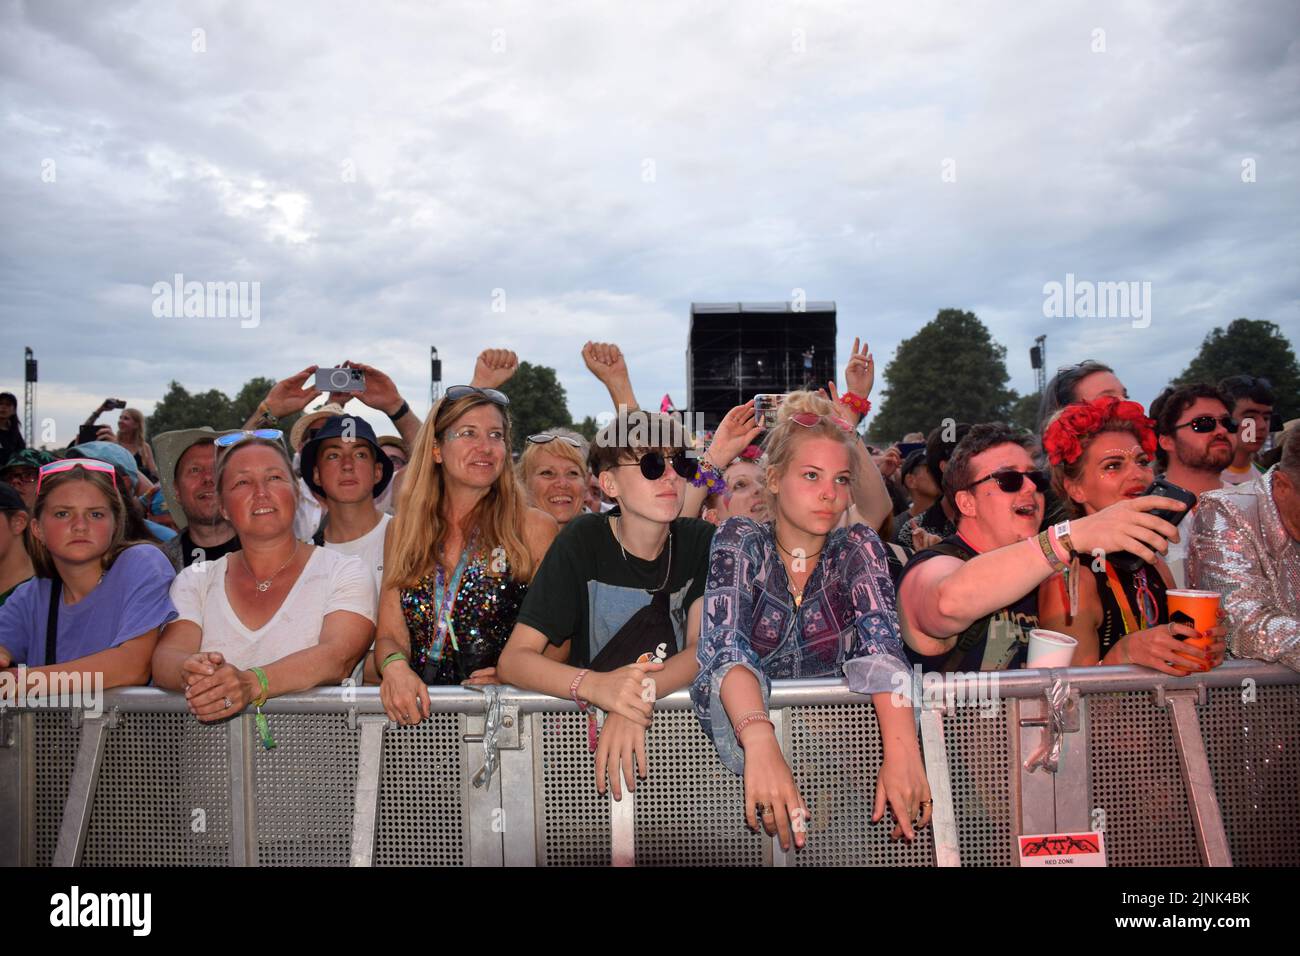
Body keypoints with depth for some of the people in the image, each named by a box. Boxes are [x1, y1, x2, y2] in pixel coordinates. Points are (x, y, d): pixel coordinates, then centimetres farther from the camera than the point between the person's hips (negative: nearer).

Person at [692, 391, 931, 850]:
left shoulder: (856, 548, -1)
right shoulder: (741, 541, -6)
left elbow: (881, 644, -16)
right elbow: (728, 647, -22)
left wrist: (901, 749, -34)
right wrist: (761, 742, -40)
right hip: (738, 739, -1)